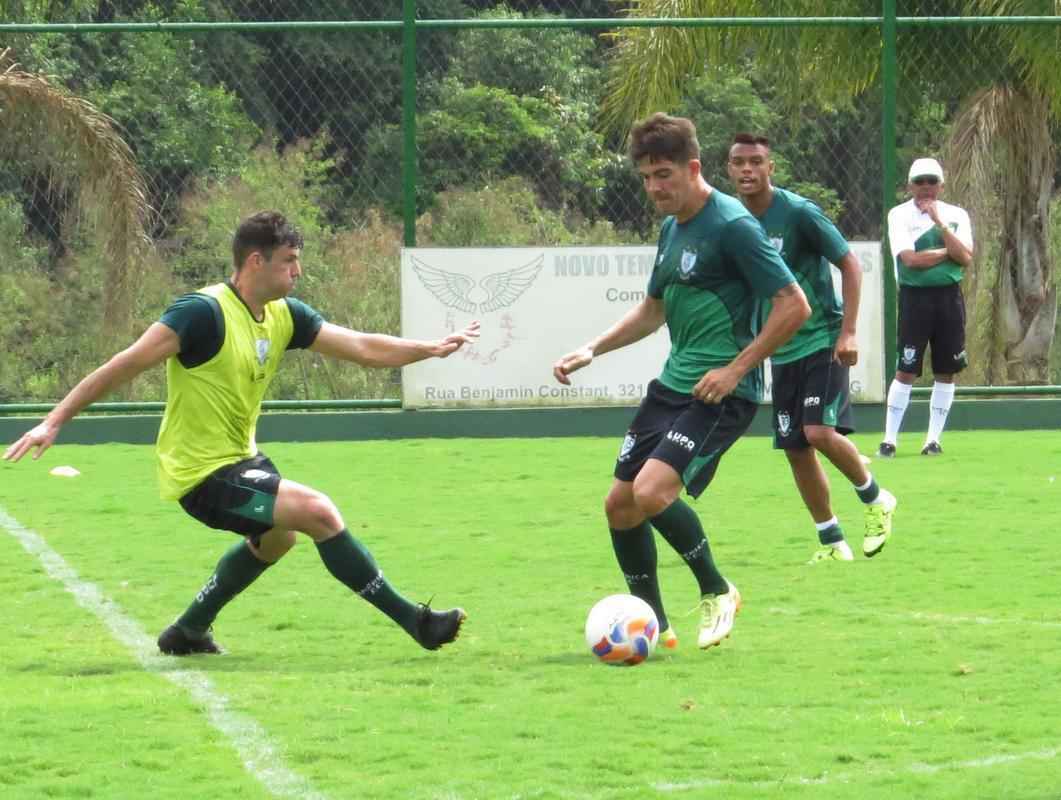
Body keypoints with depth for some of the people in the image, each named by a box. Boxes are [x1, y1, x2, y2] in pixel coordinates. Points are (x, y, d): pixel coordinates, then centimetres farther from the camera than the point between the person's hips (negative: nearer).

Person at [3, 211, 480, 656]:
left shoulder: (283, 315, 2)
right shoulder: (204, 311, -22)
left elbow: (361, 347, 5)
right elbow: (127, 364, -23)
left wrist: (433, 349, -6)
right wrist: (54, 422, -26)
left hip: (239, 457, 11)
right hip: (202, 473, -10)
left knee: (276, 536, 34)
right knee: (319, 511, -21)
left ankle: (187, 632, 47)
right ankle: (414, 621, -13)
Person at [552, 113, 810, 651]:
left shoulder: (732, 226, -15)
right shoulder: (672, 227, 13)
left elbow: (794, 306, -17)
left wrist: (735, 369, -19)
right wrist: (591, 351, 16)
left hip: (720, 392, -9)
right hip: (672, 383, 9)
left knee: (652, 493, -24)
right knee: (620, 504, 7)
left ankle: (717, 593, -2)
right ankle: (652, 624, 21)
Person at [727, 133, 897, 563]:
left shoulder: (798, 212, -15)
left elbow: (850, 264, -10)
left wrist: (848, 332, -16)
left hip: (822, 341, -6)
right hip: (781, 349, 6)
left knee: (820, 432, -20)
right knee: (795, 448, 3)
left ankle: (875, 500, 6)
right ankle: (831, 541, 16)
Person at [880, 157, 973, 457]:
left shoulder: (956, 215, 6)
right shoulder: (899, 215, -2)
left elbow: (965, 258, -7)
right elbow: (910, 258, -15)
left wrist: (940, 223, -11)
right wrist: (948, 252, -8)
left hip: (949, 295, 3)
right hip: (915, 297, -3)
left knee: (946, 372, 5)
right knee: (906, 371, -6)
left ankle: (934, 438, 14)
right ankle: (889, 439, -1)